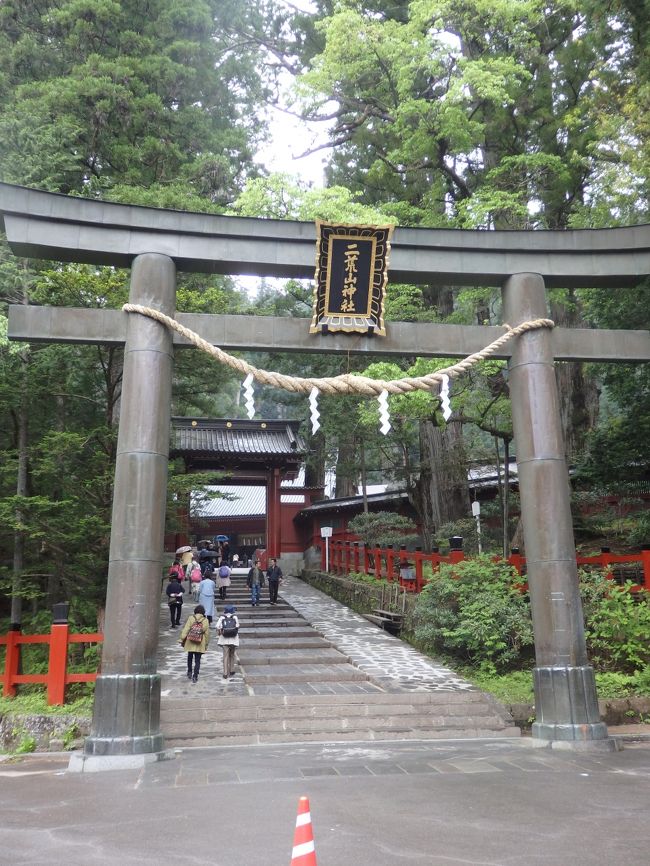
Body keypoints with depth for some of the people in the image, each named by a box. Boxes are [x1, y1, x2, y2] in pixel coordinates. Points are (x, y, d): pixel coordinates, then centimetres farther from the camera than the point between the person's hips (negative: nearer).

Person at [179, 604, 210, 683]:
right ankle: (195, 676, 2)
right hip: (200, 644, 0)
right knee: (197, 660, 6)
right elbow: (207, 633, 3)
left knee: (190, 657, 21)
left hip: (190, 642, 0)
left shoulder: (191, 618, -6)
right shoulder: (205, 620, -3)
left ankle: (189, 673, 25)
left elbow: (185, 630, -7)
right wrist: (206, 643, 13)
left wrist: (182, 639, -1)